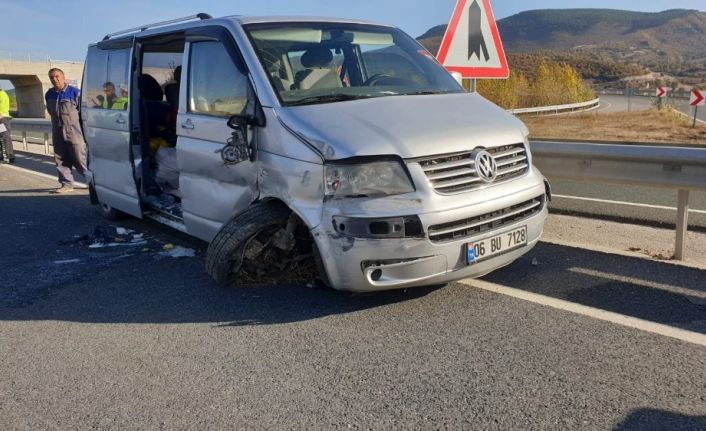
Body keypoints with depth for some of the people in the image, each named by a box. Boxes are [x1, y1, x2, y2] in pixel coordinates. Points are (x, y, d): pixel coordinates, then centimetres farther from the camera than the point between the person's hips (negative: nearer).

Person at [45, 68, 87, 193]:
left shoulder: (74, 92, -8)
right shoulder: (49, 94, 10)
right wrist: (58, 123, 19)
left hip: (74, 132, -6)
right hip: (58, 133, 6)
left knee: (80, 158, -5)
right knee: (61, 160, 6)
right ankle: (67, 184, 13)